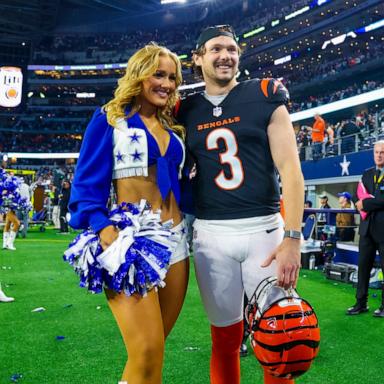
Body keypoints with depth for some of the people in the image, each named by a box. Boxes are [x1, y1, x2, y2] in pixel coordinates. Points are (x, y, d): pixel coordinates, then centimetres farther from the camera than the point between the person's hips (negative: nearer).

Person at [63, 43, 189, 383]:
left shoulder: (172, 128, 18)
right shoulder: (109, 119, 2)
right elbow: (87, 183, -6)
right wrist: (102, 225, -21)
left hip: (175, 239, 6)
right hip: (131, 238, -6)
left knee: (150, 350, 11)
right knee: (147, 353, -15)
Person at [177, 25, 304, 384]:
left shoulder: (265, 97, 2)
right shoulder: (185, 111, 9)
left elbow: (290, 168, -5)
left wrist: (292, 237, -13)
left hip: (264, 230, -1)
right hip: (212, 235, 2)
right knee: (225, 338, 11)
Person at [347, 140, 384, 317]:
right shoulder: (367, 174, 14)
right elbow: (359, 197, 13)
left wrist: (366, 204, -13)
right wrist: (359, 203, -7)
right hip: (367, 227, 5)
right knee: (363, 265, 8)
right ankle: (361, 303, 16)